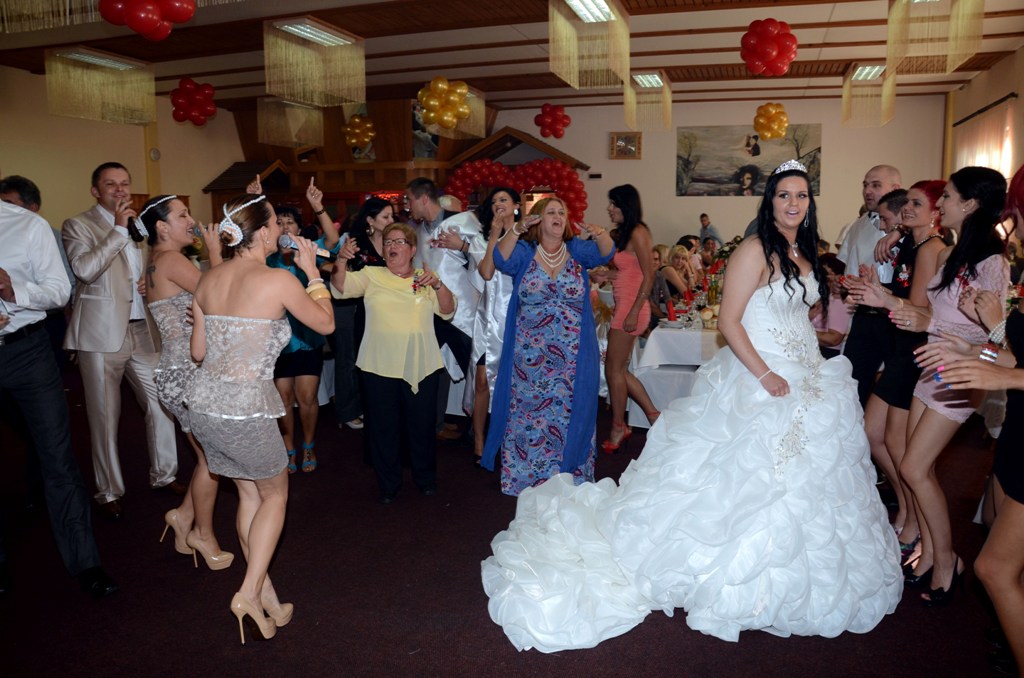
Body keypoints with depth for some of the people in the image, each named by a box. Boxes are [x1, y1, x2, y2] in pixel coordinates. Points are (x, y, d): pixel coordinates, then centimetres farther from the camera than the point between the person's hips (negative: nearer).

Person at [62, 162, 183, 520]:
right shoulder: (77, 226, -2)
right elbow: (84, 269, -20)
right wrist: (118, 229, -19)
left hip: (144, 330, 5)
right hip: (103, 333, -5)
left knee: (161, 403, 8)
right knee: (105, 416, 4)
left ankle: (164, 474, 25)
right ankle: (109, 491, 17)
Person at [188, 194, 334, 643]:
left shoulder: (208, 279, 6)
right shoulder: (279, 281, -12)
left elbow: (198, 352, 12)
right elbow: (326, 324, 2)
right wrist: (312, 272, 10)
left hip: (203, 404, 7)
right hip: (246, 409, -6)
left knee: (249, 493, 20)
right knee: (275, 493, 17)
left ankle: (267, 600, 29)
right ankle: (250, 592, 8)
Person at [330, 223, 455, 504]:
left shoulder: (425, 279, 9)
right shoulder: (372, 275, 6)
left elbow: (448, 310, -2)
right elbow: (341, 286, -9)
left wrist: (438, 284, -20)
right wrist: (341, 261, -27)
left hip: (422, 366, 1)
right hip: (380, 365, 0)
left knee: (422, 425, 11)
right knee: (383, 427, 8)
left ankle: (426, 478, 32)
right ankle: (388, 485, 24)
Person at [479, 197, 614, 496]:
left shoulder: (577, 250, 4)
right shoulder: (524, 252, 1)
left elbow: (606, 253, -12)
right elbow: (501, 260, -18)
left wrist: (601, 235, -34)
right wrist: (516, 230, -34)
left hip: (572, 358, 1)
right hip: (529, 356, 0)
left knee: (569, 413, 7)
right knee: (527, 412, 8)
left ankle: (569, 477, 21)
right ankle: (524, 474, 22)